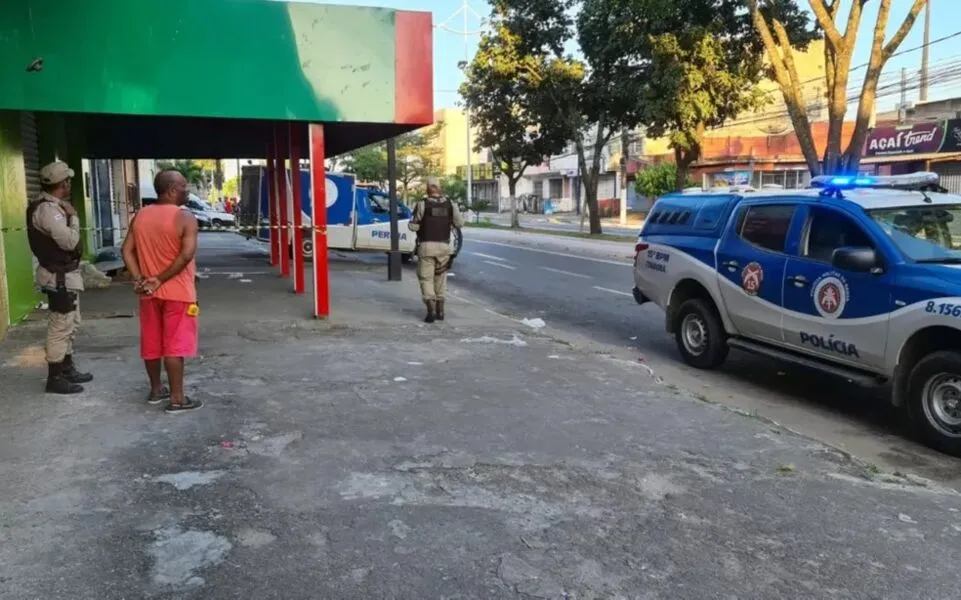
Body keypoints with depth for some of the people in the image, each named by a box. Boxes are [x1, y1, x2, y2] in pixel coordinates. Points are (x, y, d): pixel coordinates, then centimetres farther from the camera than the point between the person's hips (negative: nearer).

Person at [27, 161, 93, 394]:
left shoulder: (54, 206, 13)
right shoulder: (47, 209, -20)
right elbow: (69, 242, -24)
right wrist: (73, 216, -14)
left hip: (65, 273, 11)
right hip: (59, 276, -11)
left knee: (70, 323, 19)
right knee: (60, 326, -5)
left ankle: (67, 369, 30)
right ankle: (55, 378, 3)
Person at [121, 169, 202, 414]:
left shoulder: (140, 216, 7)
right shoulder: (185, 217, -12)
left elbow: (127, 250, 2)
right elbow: (186, 255, -22)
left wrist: (139, 280, -5)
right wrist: (160, 280, -16)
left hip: (149, 293, 6)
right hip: (177, 292, -6)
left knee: (152, 343, 15)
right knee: (175, 345, -3)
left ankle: (156, 390, 28)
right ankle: (177, 399, 0)